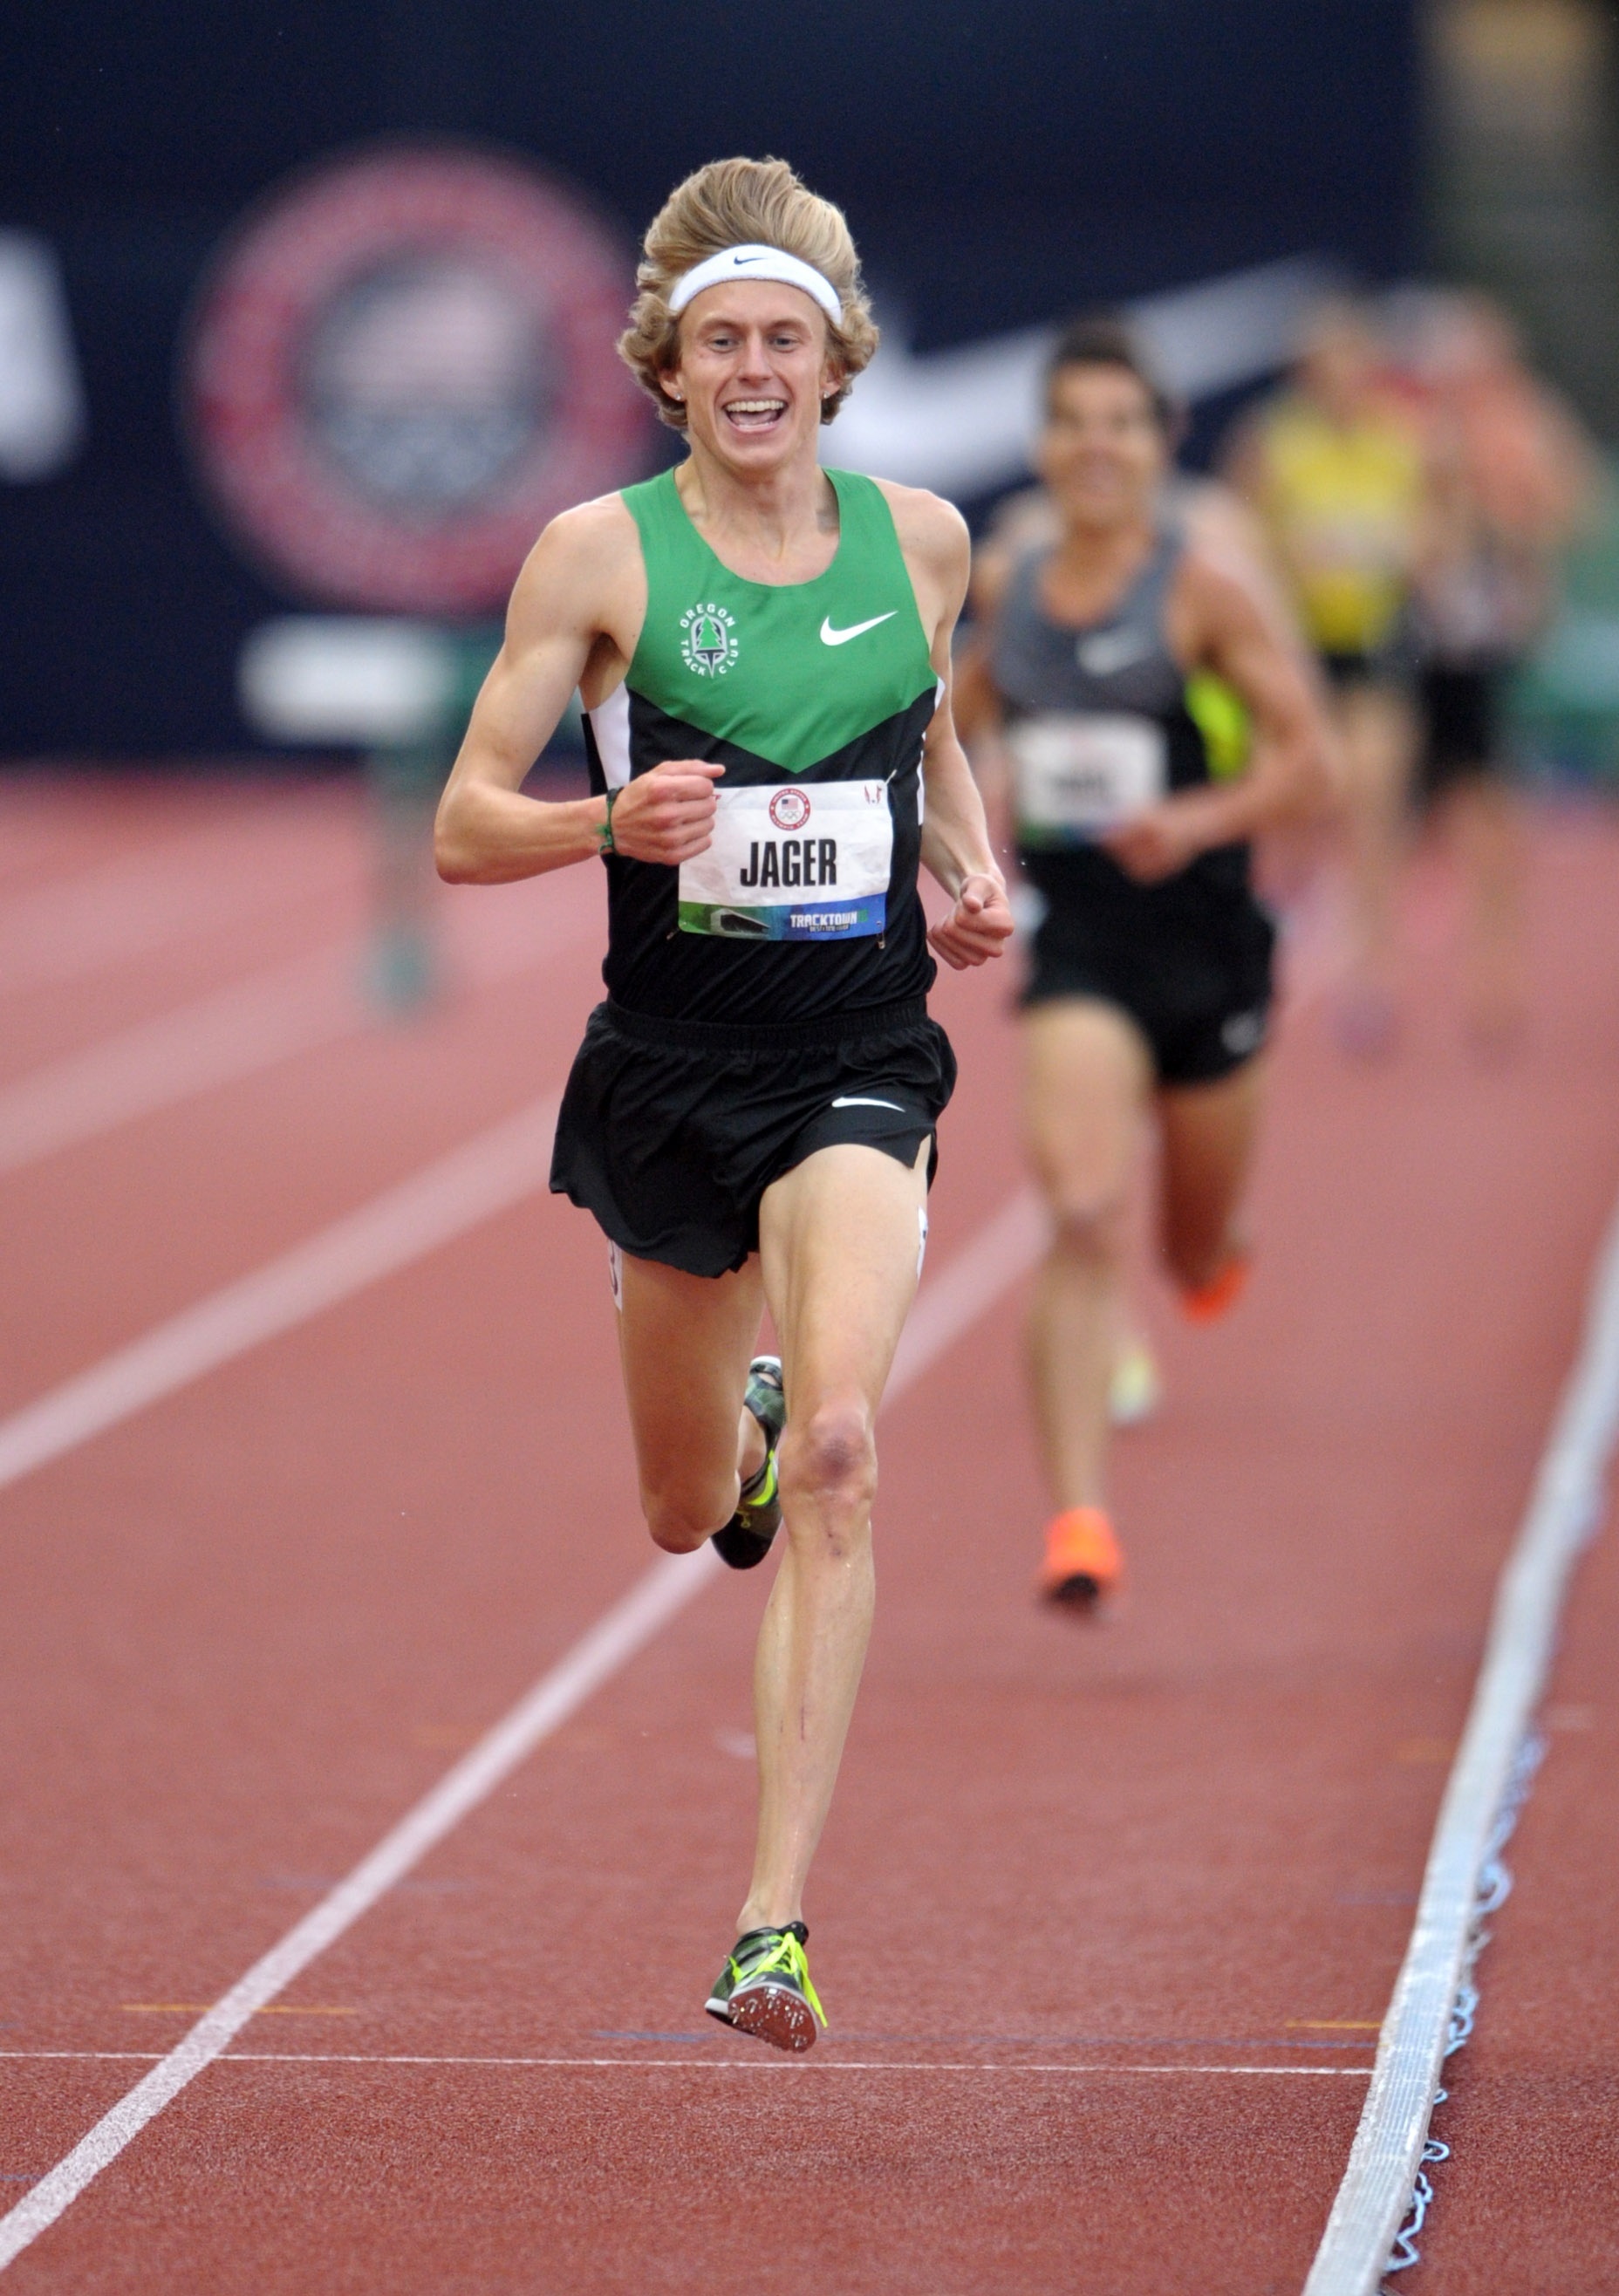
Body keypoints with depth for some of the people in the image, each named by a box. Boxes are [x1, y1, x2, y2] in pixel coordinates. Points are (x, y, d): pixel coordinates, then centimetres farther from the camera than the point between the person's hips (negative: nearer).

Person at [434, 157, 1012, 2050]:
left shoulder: (922, 538, 3)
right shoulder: (602, 553, -5)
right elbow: (464, 829, -4)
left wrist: (973, 876, 4)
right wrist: (608, 821, -24)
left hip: (862, 1061, 0)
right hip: (672, 1061, 0)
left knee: (835, 1450, -23)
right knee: (687, 1516, 16)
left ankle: (776, 1921, -23)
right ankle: (740, 1425, 58)